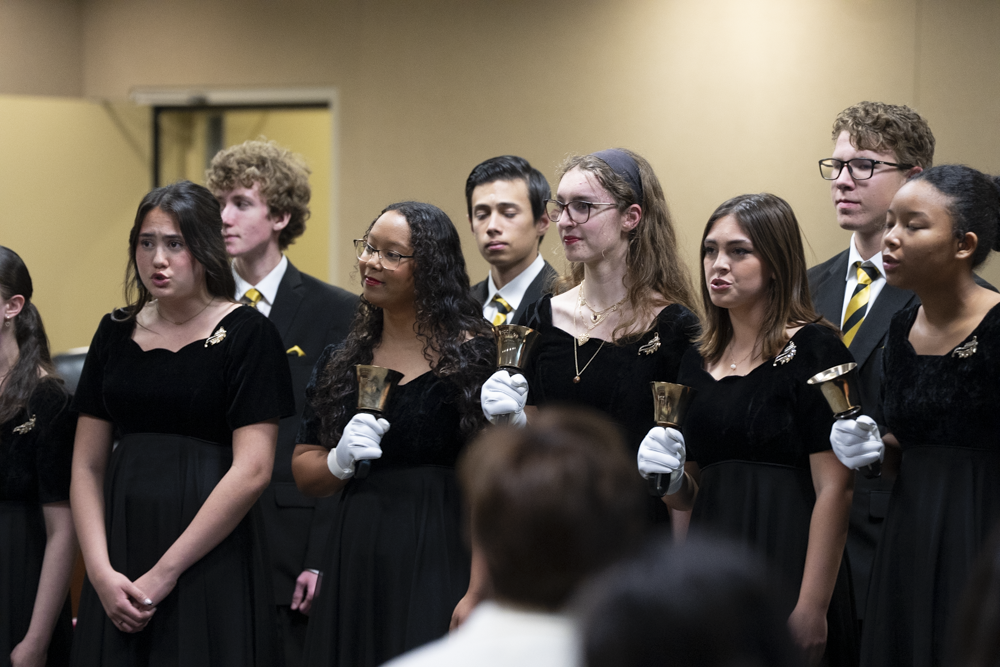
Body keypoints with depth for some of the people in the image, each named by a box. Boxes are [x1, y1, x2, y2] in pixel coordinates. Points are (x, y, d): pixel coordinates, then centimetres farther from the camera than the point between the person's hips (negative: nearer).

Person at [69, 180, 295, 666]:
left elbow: (252, 471, -12)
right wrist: (101, 571, -7)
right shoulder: (116, 333, 9)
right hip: (120, 545, 4)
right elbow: (87, 466, 7)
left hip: (211, 561, -4)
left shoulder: (247, 334, -5)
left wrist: (164, 573, -13)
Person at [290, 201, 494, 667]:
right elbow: (303, 475, 14)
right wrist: (339, 461, -5)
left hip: (441, 561, -4)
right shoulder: (341, 362, 11)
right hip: (355, 565, 4)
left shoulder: (475, 354, -4)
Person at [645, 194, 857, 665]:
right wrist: (671, 478, -4)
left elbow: (834, 490, -15)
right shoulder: (697, 364, 12)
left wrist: (811, 609, -21)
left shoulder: (813, 349, -8)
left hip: (786, 573, -6)